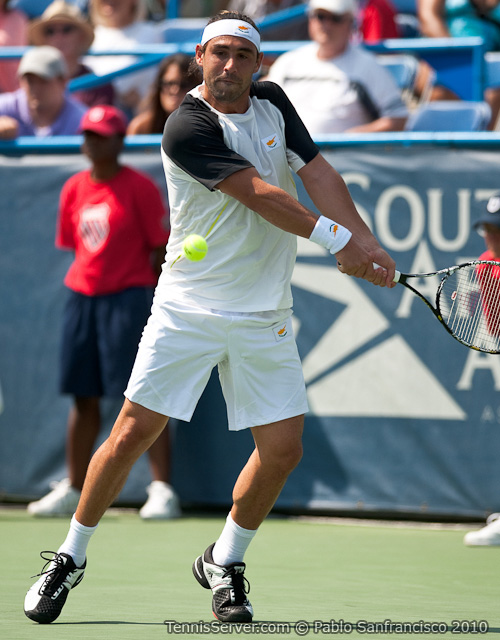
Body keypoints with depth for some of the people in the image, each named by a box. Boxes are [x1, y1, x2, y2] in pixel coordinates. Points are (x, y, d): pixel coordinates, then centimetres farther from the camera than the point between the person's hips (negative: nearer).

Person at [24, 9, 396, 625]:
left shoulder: (273, 104, 7)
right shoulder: (187, 127, -15)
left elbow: (318, 174, -1)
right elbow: (260, 194, -20)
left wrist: (367, 244, -15)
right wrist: (338, 239, -22)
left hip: (264, 319, 5)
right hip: (187, 310, -5)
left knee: (282, 448, -2)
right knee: (133, 432, -5)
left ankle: (224, 562, 19)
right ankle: (70, 557, 11)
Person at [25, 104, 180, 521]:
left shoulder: (139, 188, -6)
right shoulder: (74, 189, 10)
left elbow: (161, 249, -7)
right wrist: (83, 285, 10)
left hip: (130, 297, -6)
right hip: (82, 298, 6)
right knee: (84, 399, 9)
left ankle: (162, 491, -6)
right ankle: (74, 490, 17)